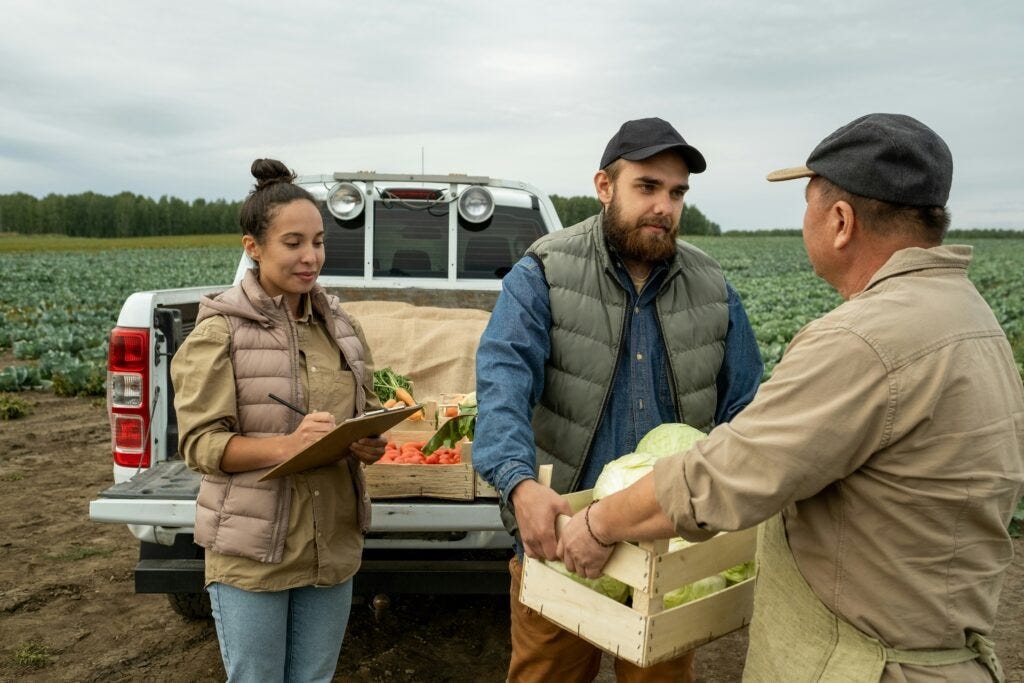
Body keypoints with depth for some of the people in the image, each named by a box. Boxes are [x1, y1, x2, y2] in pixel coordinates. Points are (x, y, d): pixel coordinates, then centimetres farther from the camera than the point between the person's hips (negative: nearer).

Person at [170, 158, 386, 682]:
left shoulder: (338, 324, 4)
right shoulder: (220, 329, -10)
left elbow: (367, 413, 12)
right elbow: (199, 443, -13)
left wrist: (369, 443, -11)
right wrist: (286, 445, -28)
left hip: (333, 545, 4)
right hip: (250, 552, -4)